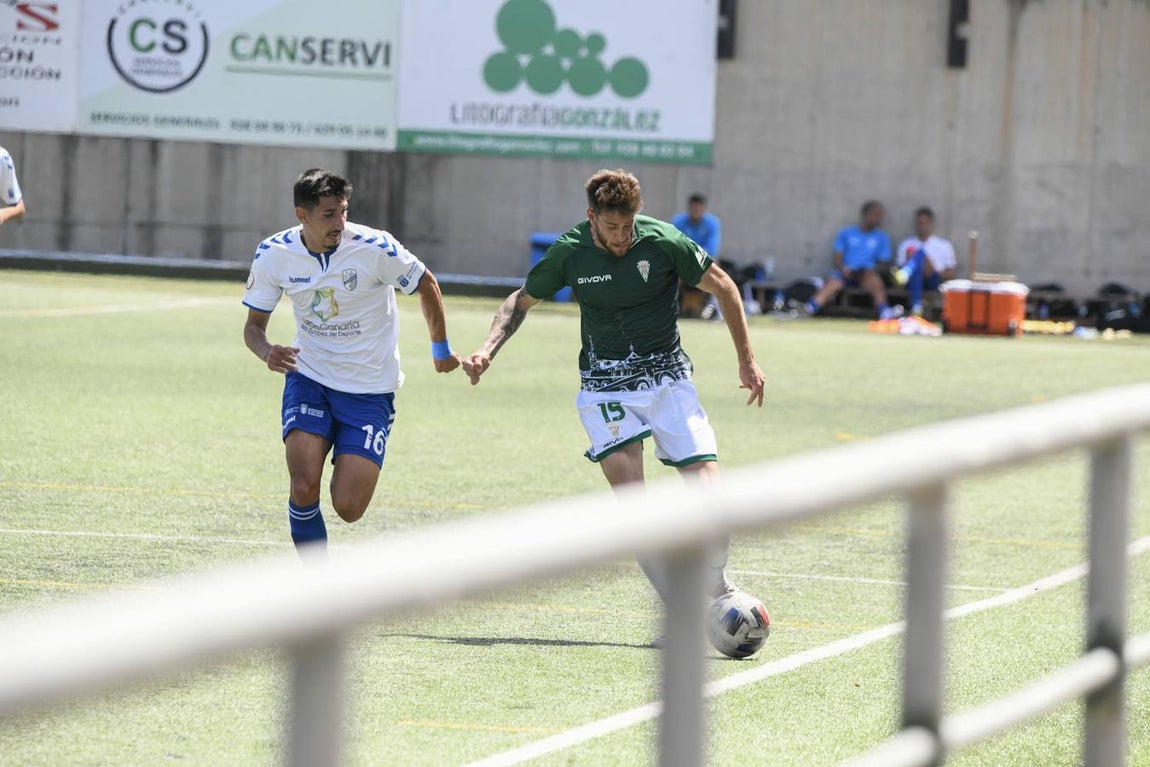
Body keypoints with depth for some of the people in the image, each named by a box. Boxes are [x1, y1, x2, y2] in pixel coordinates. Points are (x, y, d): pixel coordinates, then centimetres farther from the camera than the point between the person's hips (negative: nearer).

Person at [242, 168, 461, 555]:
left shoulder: (375, 248, -19)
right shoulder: (273, 255, -11)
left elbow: (426, 286, -1)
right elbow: (254, 323, 1)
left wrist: (441, 350, 12)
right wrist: (266, 352, -23)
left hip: (370, 389, -2)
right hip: (308, 377, 2)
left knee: (348, 508, -10)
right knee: (303, 490, -19)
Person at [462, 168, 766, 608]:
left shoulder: (663, 242, -12)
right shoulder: (569, 253, -8)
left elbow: (722, 287, 2)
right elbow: (522, 300, 11)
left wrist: (747, 360, 6)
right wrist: (488, 350, -3)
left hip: (667, 374, 0)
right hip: (604, 385, 0)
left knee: (708, 493, -10)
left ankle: (717, 590, 16)